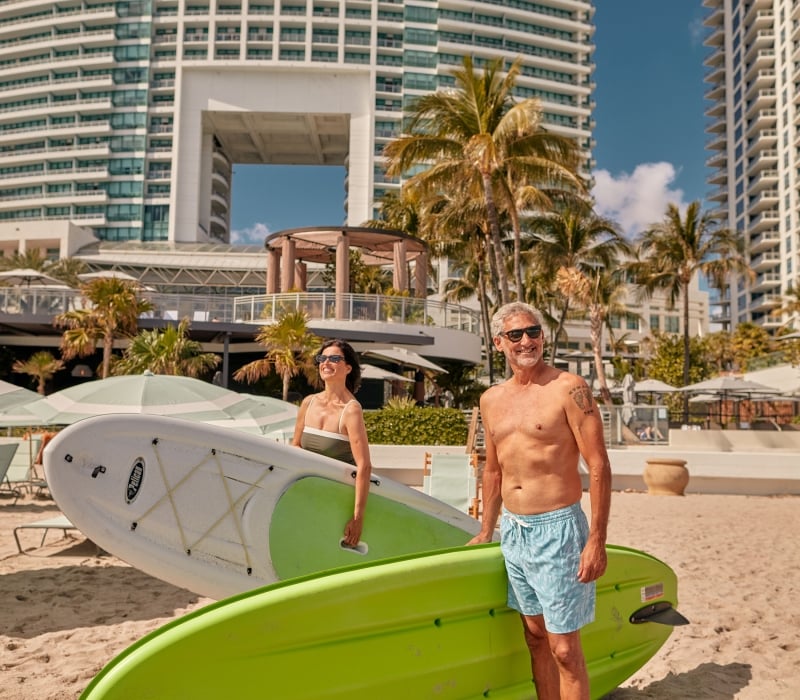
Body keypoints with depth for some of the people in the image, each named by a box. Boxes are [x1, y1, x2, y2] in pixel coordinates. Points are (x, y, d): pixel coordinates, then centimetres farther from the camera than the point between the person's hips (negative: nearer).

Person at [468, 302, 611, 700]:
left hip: (556, 529, -6)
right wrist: (485, 532, 22)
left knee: (564, 649, 0)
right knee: (535, 637, 16)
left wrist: (596, 541, -16)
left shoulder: (568, 389, -10)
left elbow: (599, 467, -12)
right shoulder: (491, 401, 8)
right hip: (512, 530, 6)